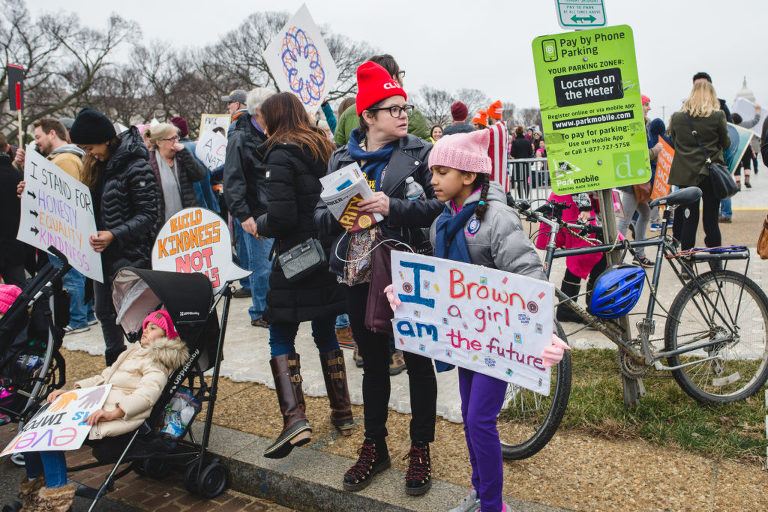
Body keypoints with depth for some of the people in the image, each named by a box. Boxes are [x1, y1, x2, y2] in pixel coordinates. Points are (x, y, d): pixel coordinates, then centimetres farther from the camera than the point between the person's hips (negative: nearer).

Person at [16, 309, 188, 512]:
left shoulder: (157, 362, -3)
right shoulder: (133, 352, 26)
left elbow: (147, 393, -20)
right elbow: (104, 377, 26)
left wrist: (113, 413, -33)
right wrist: (70, 392, 12)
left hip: (115, 420, -9)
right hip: (96, 409, 9)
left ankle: (56, 492, -12)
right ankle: (34, 481, 10)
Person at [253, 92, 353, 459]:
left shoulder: (281, 156, -12)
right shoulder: (324, 150, 10)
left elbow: (281, 216, -19)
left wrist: (259, 226, 0)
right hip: (329, 256, 7)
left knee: (281, 339, 4)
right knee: (326, 335, 17)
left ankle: (294, 418, -5)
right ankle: (342, 414, 24)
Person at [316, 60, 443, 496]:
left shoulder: (419, 152, -2)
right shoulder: (341, 158, 9)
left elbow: (440, 205, -10)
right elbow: (321, 213, 10)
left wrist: (393, 207, -21)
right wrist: (337, 214, -11)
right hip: (360, 275, 3)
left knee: (418, 362, 8)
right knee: (373, 363, 15)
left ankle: (421, 449, 26)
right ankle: (374, 447, 31)